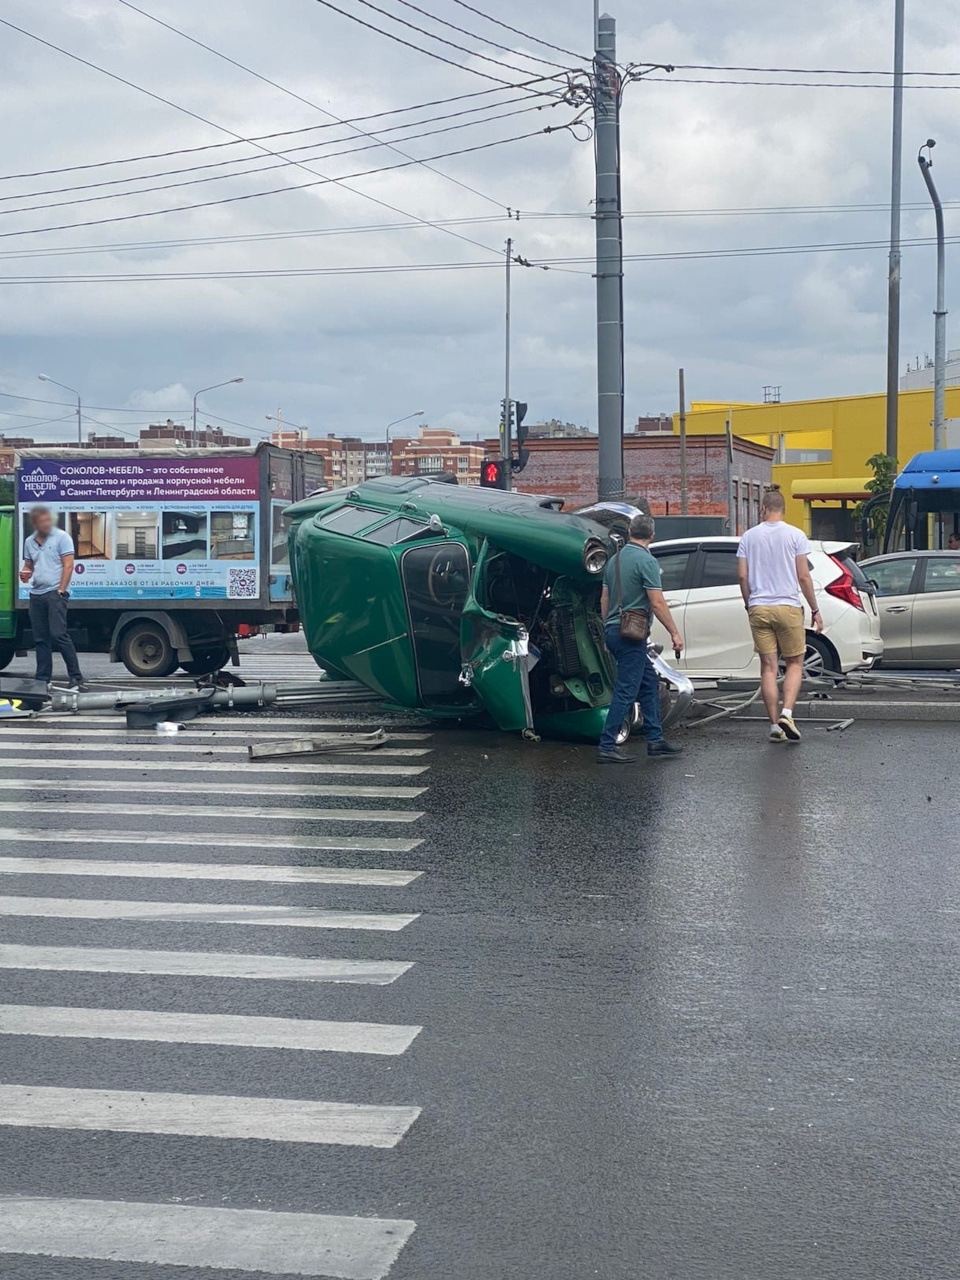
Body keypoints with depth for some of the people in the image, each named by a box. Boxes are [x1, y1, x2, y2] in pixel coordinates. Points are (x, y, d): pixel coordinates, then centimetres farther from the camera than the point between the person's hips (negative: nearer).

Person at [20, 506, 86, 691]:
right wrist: (25, 573, -1)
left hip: (55, 592, -6)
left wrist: (60, 590, -12)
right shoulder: (29, 542, 15)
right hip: (36, 593, 6)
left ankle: (76, 678, -11)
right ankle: (42, 680, 12)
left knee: (58, 635, -14)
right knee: (40, 639, 7)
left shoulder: (61, 537, -2)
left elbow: (68, 565, -7)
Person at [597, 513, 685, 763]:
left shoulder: (615, 559, 12)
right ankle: (607, 747, -7)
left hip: (613, 630, 9)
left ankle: (655, 739, 19)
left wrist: (608, 631, 26)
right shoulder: (646, 561, -13)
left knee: (649, 681, 17)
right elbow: (657, 604, -16)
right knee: (626, 691, -6)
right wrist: (674, 633, -9)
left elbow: (604, 599, 17)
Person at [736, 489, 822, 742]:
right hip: (788, 607, -2)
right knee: (794, 664, 8)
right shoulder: (795, 535, -2)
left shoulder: (749, 536, 5)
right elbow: (803, 576, -4)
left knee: (768, 667, 6)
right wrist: (815, 610, 3)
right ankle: (786, 713, -12)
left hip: (759, 608, 2)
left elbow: (743, 576, 4)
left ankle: (775, 725, 5)